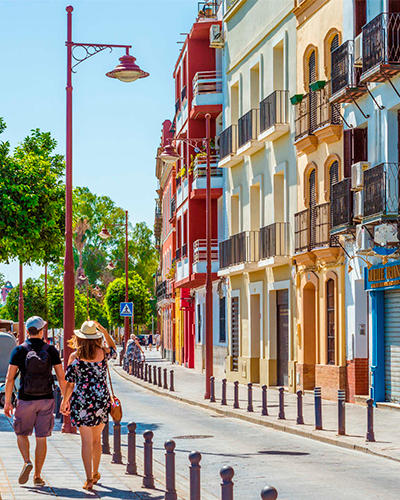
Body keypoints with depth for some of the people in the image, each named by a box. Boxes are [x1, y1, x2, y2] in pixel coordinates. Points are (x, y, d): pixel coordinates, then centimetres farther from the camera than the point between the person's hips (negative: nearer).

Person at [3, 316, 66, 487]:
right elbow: (61, 378, 0)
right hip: (46, 399, 1)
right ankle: (37, 476, 8)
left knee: (22, 433, 18)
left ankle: (27, 462, -7)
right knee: (41, 438, 8)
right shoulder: (51, 350, -1)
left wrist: (7, 402, -1)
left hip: (26, 400, -1)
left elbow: (10, 378, -7)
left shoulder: (19, 350, -5)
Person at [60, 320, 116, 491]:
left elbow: (70, 382, -4)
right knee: (96, 438, 18)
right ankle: (95, 473, 32)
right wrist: (103, 330, 18)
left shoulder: (75, 356, -7)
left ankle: (89, 479, -8)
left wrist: (65, 402, 9)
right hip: (102, 400, 2)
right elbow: (113, 348, 23)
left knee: (86, 440, -1)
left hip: (81, 400, -2)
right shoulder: (103, 353, -3)